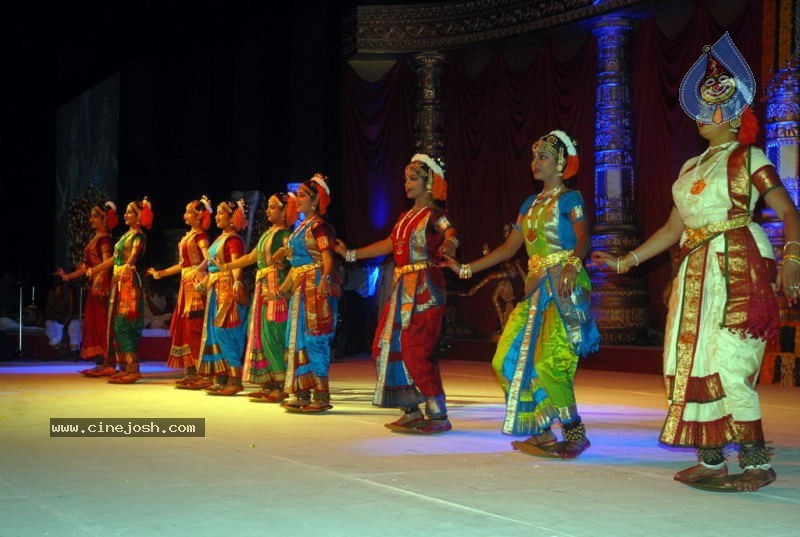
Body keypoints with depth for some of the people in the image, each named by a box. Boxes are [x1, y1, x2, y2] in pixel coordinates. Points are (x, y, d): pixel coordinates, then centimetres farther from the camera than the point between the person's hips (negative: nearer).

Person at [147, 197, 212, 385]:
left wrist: (200, 272, -42)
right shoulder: (187, 236, 18)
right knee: (184, 327, 7)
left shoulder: (200, 235, -7)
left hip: (196, 283, -9)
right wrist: (160, 273, 26)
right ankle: (190, 372, 11)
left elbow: (207, 259, -22)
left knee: (194, 326, -10)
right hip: (186, 283, 9)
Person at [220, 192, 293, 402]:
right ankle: (268, 384, 15)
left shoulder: (285, 233, -5)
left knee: (273, 335, -11)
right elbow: (251, 257, 28)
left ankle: (281, 386, -6)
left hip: (276, 287, -9)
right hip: (263, 287, 9)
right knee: (261, 335, 9)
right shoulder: (268, 233, 20)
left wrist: (282, 253, -41)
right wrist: (226, 266, 29)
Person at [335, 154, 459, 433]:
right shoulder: (406, 216, 18)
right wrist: (351, 254, 25)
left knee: (417, 350, -12)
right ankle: (412, 411, 15)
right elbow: (388, 244, 23)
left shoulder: (433, 214, -7)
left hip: (424, 287, -9)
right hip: (401, 286, 9)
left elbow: (451, 233, -27)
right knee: (388, 345, 7)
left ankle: (438, 415, -3)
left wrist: (449, 245, -51)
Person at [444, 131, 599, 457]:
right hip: (536, 287, 8)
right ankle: (542, 434, 11)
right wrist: (465, 269, 18)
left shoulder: (569, 198, -2)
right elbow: (509, 248, 21)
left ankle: (575, 433, -2)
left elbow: (583, 238, -17)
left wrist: (572, 264, -38)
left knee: (549, 361, -18)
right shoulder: (530, 204, 19)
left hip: (564, 287, -8)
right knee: (511, 358, 3)